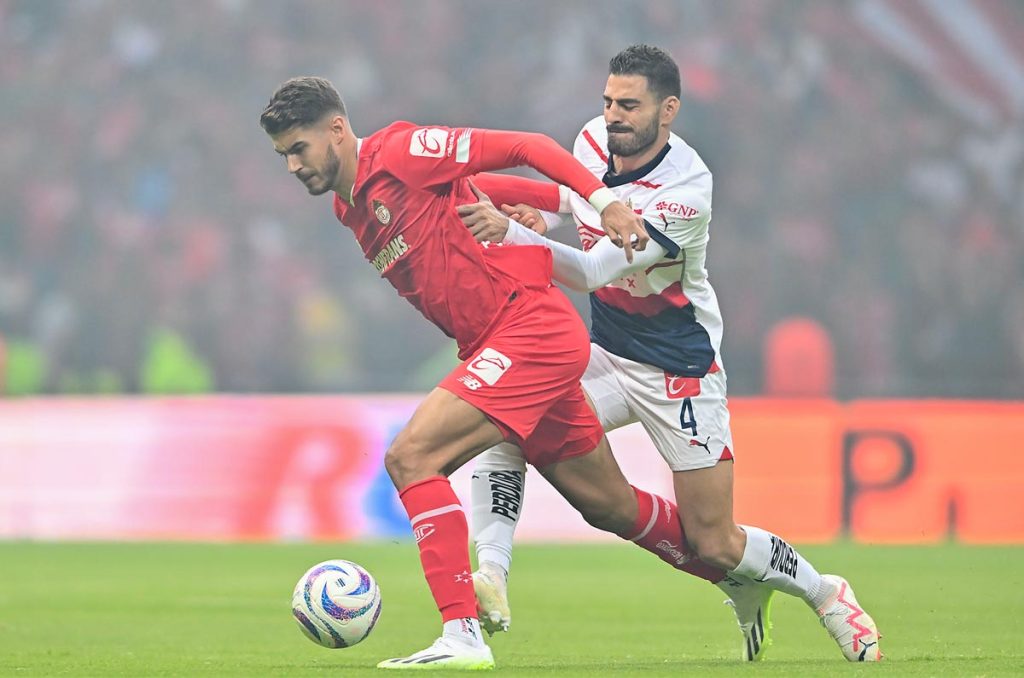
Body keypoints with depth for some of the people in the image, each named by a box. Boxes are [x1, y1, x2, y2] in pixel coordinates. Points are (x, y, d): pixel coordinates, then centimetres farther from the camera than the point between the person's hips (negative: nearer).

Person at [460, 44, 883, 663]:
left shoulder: (686, 189, -26)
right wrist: (536, 213, -2)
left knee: (715, 547, -5)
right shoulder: (593, 140, -5)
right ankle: (491, 577, -25)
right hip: (605, 354, 6)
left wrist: (511, 231, -42)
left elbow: (593, 272, -32)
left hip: (681, 371, -6)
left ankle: (825, 594, 22)